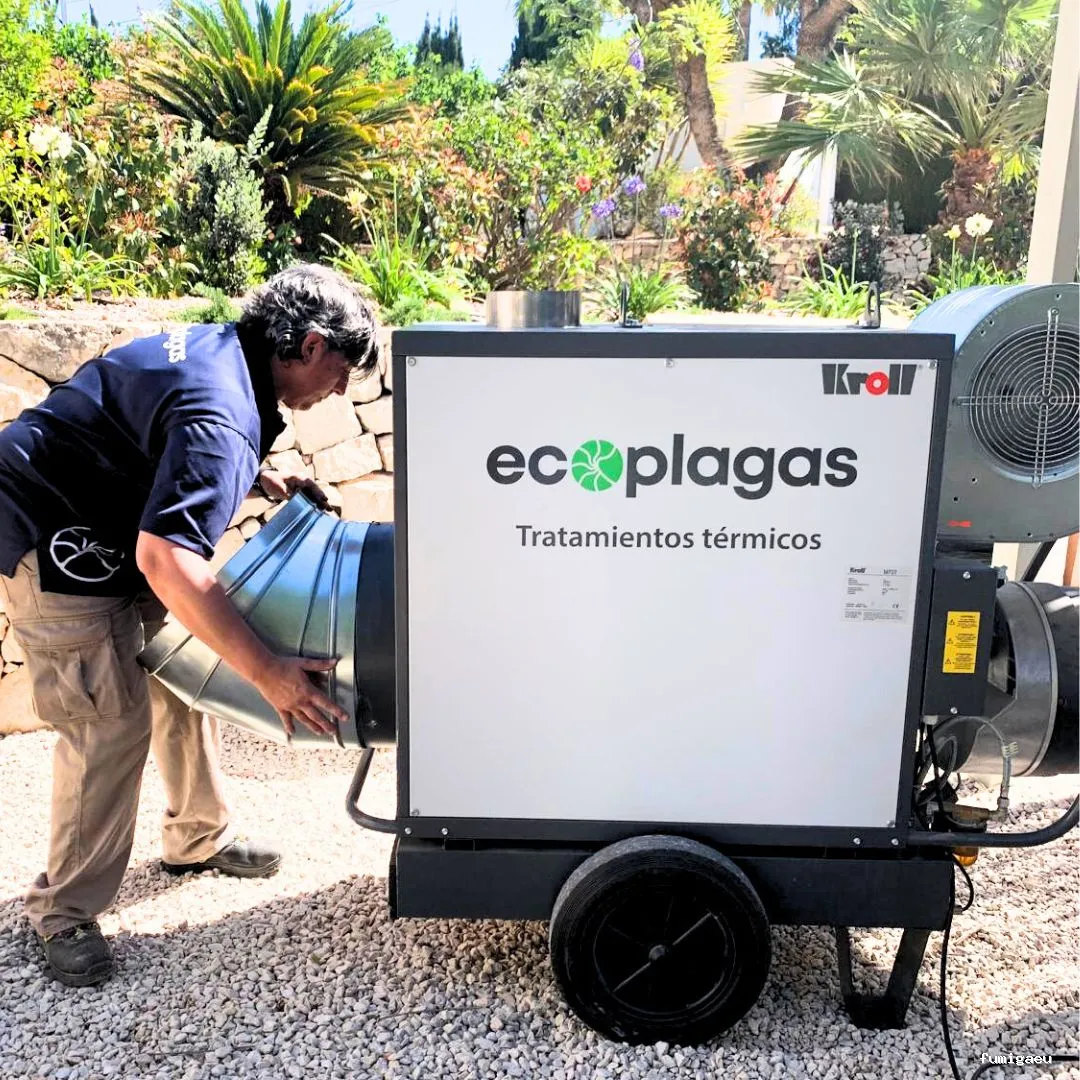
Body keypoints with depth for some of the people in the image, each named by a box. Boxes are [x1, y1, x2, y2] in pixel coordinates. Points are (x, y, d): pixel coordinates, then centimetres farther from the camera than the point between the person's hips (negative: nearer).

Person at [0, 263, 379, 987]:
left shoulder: (220, 348, 1)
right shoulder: (220, 415, -30)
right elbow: (165, 558, -40)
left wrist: (266, 481, 4)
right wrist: (267, 671, -38)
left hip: (106, 528, 10)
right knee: (113, 719, -10)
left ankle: (198, 837, 27)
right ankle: (65, 911, 9)